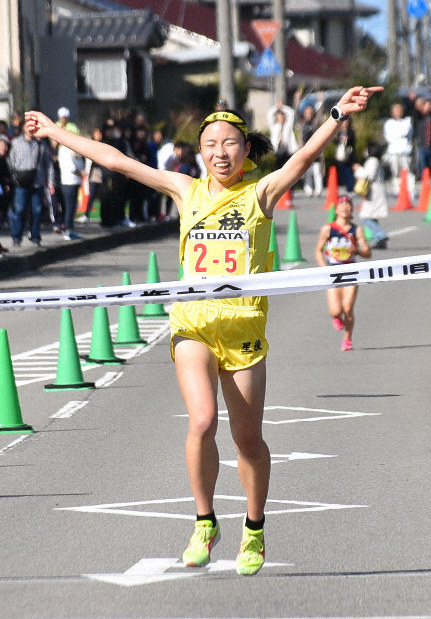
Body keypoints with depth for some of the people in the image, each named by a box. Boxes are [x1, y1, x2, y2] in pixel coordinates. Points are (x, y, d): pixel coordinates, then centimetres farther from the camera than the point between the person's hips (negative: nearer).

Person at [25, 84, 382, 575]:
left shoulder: (260, 194, 2)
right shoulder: (186, 190, 9)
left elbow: (306, 156, -13)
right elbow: (116, 161, 13)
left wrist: (339, 114, -28)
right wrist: (56, 132, 16)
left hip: (244, 327, -1)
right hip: (192, 323, 1)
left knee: (248, 438, 6)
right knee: (202, 422, -19)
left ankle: (254, 531, 26)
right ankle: (205, 524, -1)